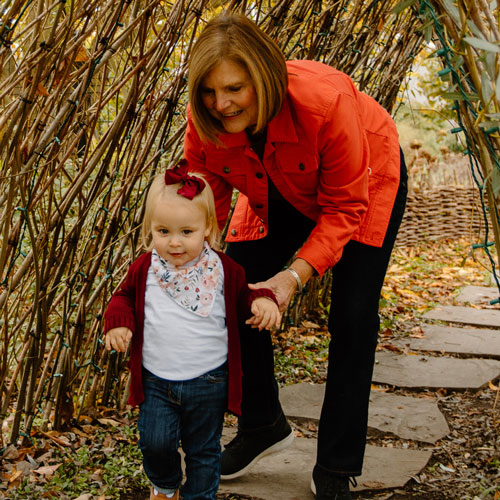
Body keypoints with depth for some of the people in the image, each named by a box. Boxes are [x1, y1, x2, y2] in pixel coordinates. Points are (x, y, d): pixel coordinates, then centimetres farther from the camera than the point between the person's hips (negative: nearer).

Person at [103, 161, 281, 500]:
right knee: (155, 443, -1)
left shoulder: (223, 270, -7)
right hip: (156, 380, 1)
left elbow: (243, 297, 5)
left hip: (208, 381, 0)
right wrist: (118, 323, -10)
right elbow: (124, 298, 10)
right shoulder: (145, 270, -4)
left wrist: (262, 301, -17)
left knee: (204, 449, 12)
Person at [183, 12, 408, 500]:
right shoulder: (205, 120, -28)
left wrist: (293, 276, -44)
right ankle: (262, 426, 20)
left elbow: (344, 208, -33)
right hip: (280, 191, 5)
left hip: (367, 180, -4)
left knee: (352, 317, -11)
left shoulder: (324, 100, -41)